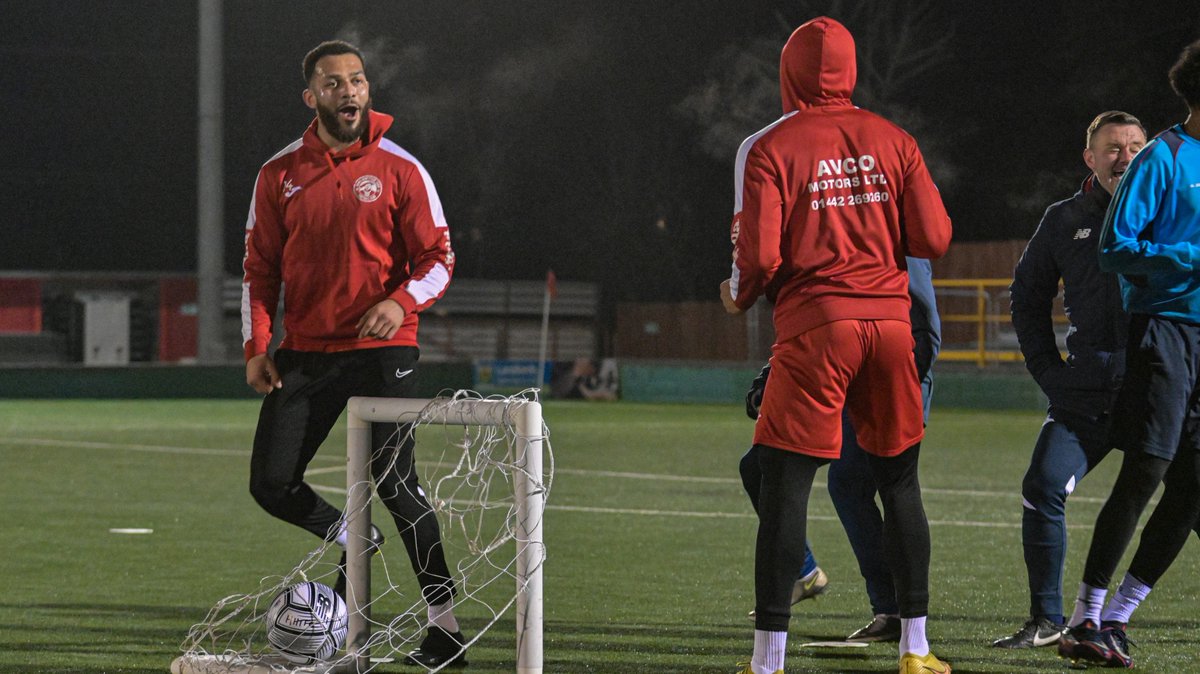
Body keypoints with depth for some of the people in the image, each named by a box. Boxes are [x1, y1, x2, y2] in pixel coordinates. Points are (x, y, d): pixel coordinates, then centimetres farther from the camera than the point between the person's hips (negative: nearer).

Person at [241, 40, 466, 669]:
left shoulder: (399, 169, -1)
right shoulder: (280, 174, 6)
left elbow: (438, 258, 0)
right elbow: (261, 267, 11)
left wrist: (402, 301, -20)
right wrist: (256, 346, -1)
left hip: (381, 349, -3)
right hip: (305, 352, 4)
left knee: (396, 485, -9)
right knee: (271, 484, -2)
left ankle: (444, 624, -1)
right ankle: (353, 542, 26)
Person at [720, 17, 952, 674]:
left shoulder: (770, 148, -3)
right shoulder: (892, 140, 7)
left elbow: (761, 255, -9)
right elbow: (933, 239, 3)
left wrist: (738, 297, 11)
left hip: (815, 324, -3)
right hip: (891, 321, 3)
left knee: (784, 484, -1)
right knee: (899, 478, 12)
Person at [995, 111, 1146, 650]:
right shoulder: (1065, 220, 11)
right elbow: (1028, 295, 22)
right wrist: (1048, 370, 12)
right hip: (1087, 393, 2)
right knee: (1043, 490, -10)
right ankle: (1046, 621, 2)